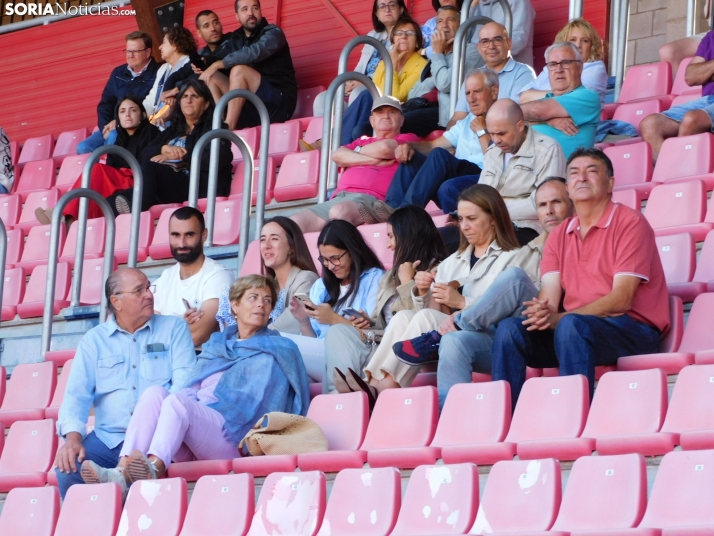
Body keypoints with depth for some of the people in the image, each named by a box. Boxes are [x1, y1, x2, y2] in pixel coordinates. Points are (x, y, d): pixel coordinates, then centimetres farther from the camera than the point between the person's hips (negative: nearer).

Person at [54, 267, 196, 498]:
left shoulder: (174, 328, 10)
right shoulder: (94, 340, 14)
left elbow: (185, 381, -2)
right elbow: (77, 393, 4)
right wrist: (73, 437, -15)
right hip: (108, 437, 2)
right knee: (68, 468, -25)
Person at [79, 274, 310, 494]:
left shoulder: (275, 352, 13)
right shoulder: (216, 345, 28)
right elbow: (193, 389, 19)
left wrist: (200, 408, -5)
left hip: (231, 439, -5)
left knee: (178, 400, -30)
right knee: (155, 392, -21)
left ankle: (154, 468, -57)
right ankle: (123, 472, -40)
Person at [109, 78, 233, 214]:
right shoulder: (172, 131, 32)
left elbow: (220, 159, -7)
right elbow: (145, 154, 17)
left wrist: (181, 155, -6)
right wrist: (164, 149, -5)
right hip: (166, 183, 6)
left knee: (149, 167, -33)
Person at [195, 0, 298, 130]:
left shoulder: (273, 33, -5)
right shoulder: (236, 38, 15)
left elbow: (254, 52, -24)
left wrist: (217, 65, -22)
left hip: (279, 102, -7)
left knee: (239, 70, -25)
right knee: (211, 77, -1)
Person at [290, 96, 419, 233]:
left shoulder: (407, 139, 19)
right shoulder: (362, 142, 34)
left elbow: (384, 148, -3)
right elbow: (337, 156, 14)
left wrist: (354, 154, 16)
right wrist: (374, 160, 2)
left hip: (372, 199, -6)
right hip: (339, 197, 6)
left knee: (339, 212, -41)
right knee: (294, 223, -19)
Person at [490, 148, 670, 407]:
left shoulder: (630, 223, -3)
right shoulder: (559, 235, 16)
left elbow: (621, 299, -13)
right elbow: (549, 295, 5)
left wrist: (558, 318, -23)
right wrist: (542, 312, -22)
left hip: (633, 330, -6)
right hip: (571, 332, 6)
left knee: (570, 326, -35)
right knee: (509, 329, -18)